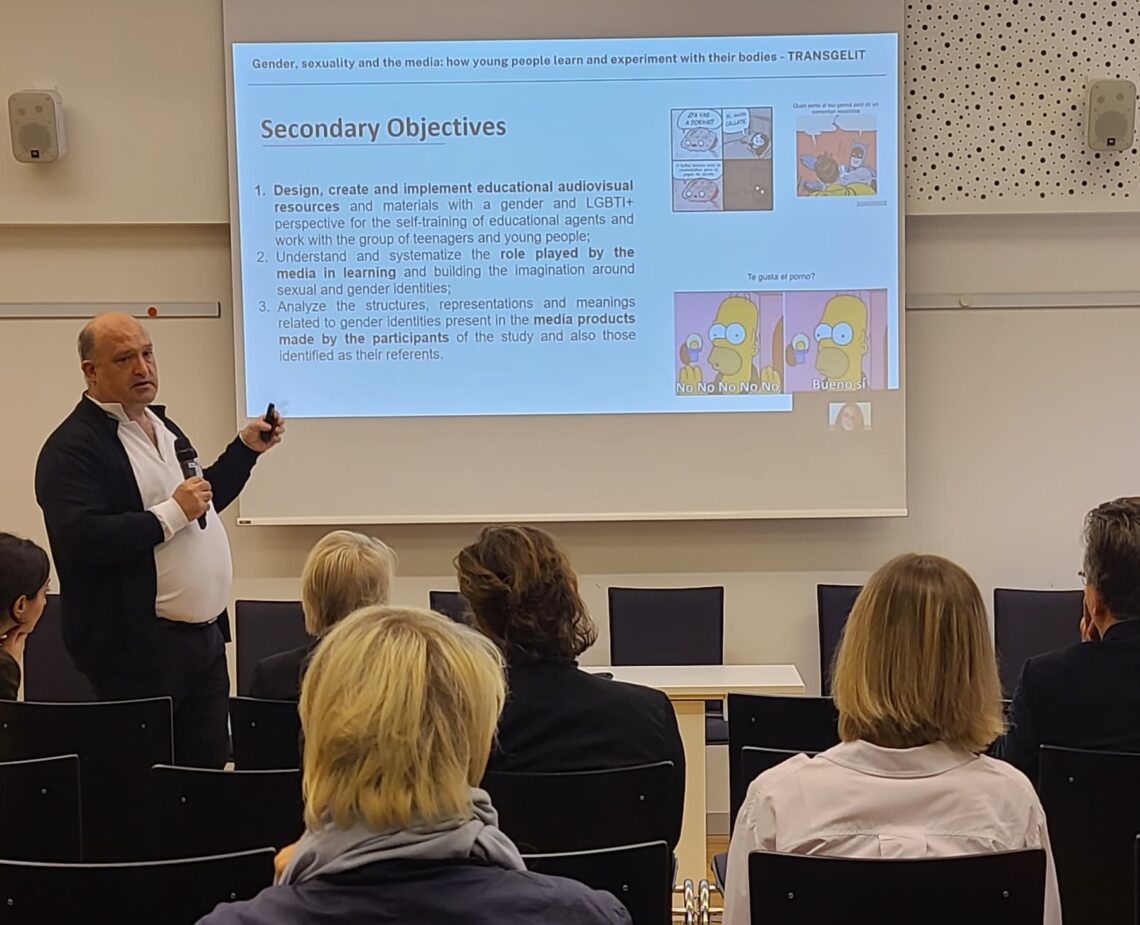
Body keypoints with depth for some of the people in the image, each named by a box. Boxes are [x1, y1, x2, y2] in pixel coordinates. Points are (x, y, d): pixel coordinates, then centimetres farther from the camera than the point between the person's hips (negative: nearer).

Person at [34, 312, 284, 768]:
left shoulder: (162, 425, 16)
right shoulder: (72, 447, -13)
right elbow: (81, 540, -25)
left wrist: (246, 448, 19)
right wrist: (171, 513, -21)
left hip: (205, 636, 8)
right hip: (139, 649, -8)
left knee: (209, 766, 13)